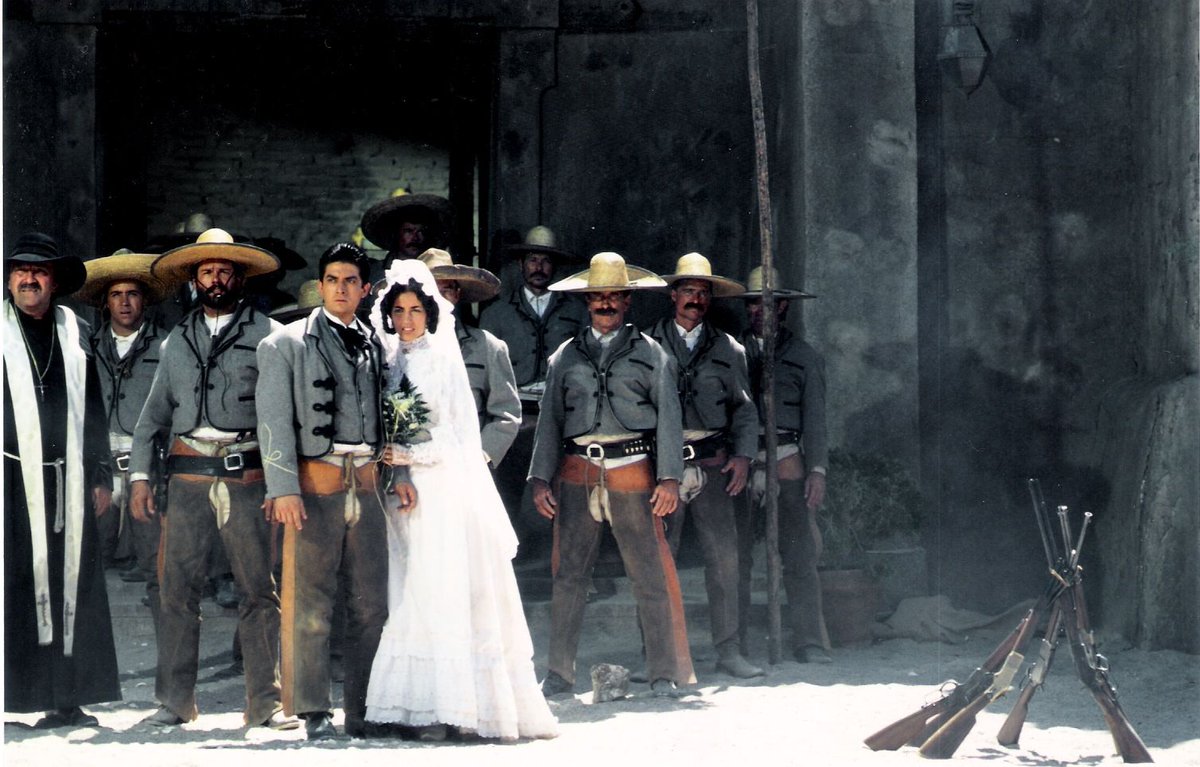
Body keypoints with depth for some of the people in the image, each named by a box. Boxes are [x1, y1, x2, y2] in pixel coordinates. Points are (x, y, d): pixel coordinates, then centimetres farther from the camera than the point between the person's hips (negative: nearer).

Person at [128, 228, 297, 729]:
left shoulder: (266, 334, 6)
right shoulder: (178, 341, 17)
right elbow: (155, 411, 18)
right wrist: (139, 475, 8)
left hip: (246, 475, -3)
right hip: (187, 476, 3)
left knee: (259, 590, -3)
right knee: (176, 589, 2)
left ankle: (266, 702, 1)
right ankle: (175, 701, 9)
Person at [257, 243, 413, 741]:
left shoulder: (374, 346, 17)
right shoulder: (286, 344, 5)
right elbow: (274, 419, -2)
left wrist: (401, 472, 1)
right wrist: (283, 488, -11)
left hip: (366, 485, 4)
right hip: (315, 485, -4)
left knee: (371, 604, 5)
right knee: (309, 604, -4)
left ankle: (364, 715, 13)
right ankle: (314, 715, 4)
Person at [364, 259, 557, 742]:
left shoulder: (444, 360, 0)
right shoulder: (389, 361, 14)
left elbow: (458, 434, -4)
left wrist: (409, 455, -10)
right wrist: (386, 461, 2)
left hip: (441, 488, -5)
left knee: (441, 592, -9)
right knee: (409, 595, 0)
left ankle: (446, 707, -10)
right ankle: (419, 705, -1)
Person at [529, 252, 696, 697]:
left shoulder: (650, 353, 11)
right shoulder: (565, 357, 16)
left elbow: (668, 417, 5)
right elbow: (549, 421, 14)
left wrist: (669, 477, -5)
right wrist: (540, 478, 4)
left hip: (633, 473, -2)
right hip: (576, 474, 2)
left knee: (650, 576, -3)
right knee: (567, 576, 1)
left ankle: (665, 673, 4)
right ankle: (559, 674, 7)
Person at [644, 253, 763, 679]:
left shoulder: (727, 349, 14)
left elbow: (744, 408, 16)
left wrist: (743, 456, 3)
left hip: (712, 463, 2)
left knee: (723, 554, -1)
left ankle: (727, 648, 5)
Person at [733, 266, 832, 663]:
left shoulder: (804, 357, 12)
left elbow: (815, 418, 8)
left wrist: (817, 470, -1)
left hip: (788, 463, -1)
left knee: (800, 557, -5)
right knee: (736, 558, 0)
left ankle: (809, 643, -2)